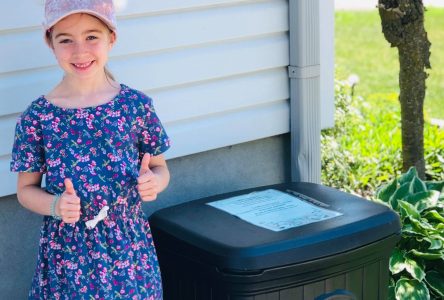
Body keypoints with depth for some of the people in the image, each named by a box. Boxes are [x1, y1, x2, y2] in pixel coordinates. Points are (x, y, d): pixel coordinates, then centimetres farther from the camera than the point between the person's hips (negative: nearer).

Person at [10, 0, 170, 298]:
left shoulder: (137, 105, -6)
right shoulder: (37, 117, -7)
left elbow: (160, 167, 6)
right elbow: (26, 189, 2)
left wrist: (155, 182, -16)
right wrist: (55, 205, -17)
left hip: (130, 250, 1)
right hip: (67, 254, 0)